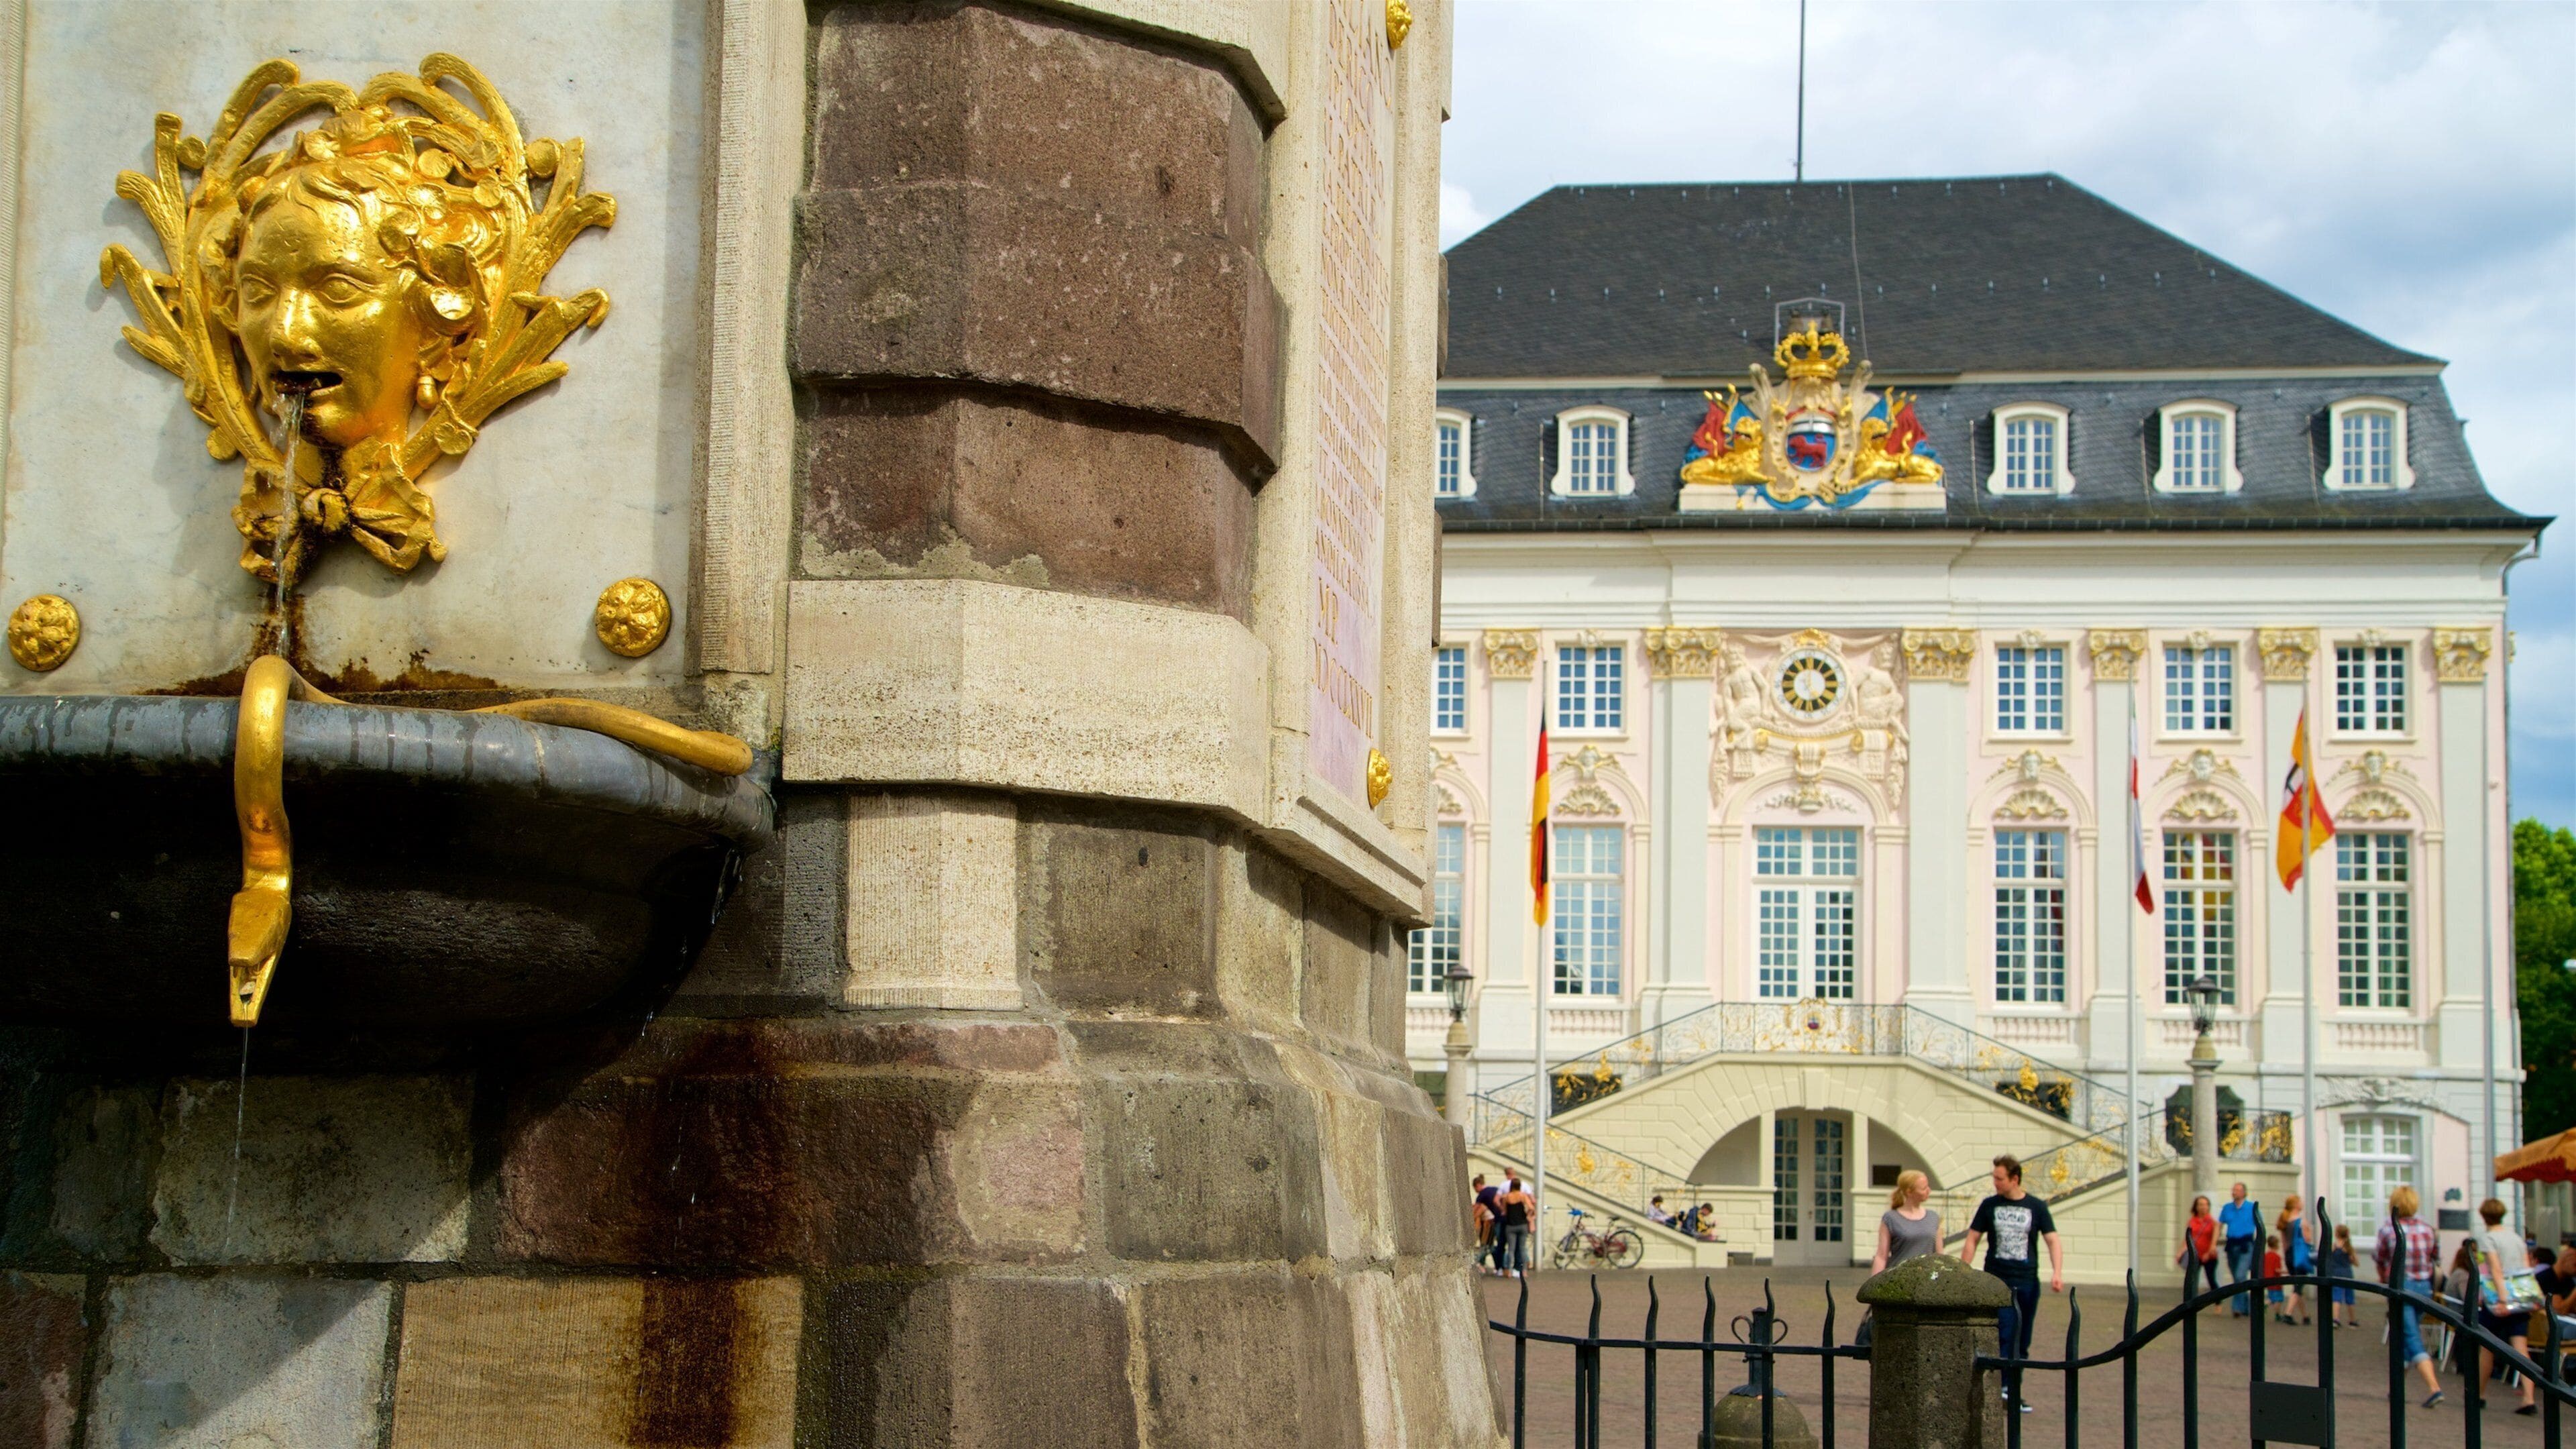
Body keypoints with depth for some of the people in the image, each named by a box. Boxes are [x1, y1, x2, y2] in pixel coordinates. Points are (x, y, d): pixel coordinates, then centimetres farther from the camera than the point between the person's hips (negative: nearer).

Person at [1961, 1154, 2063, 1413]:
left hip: (2027, 1283, 2)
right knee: (2008, 1327, -19)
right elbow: (1972, 1241, 7)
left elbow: (2053, 1241, 1)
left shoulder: (2036, 1207, 4)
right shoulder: (1989, 1206, 5)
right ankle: (2002, 1383, -20)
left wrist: (2057, 1272, -15)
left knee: (2022, 1341, 7)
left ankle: (2014, 1393, 16)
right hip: (1996, 1281, -2)